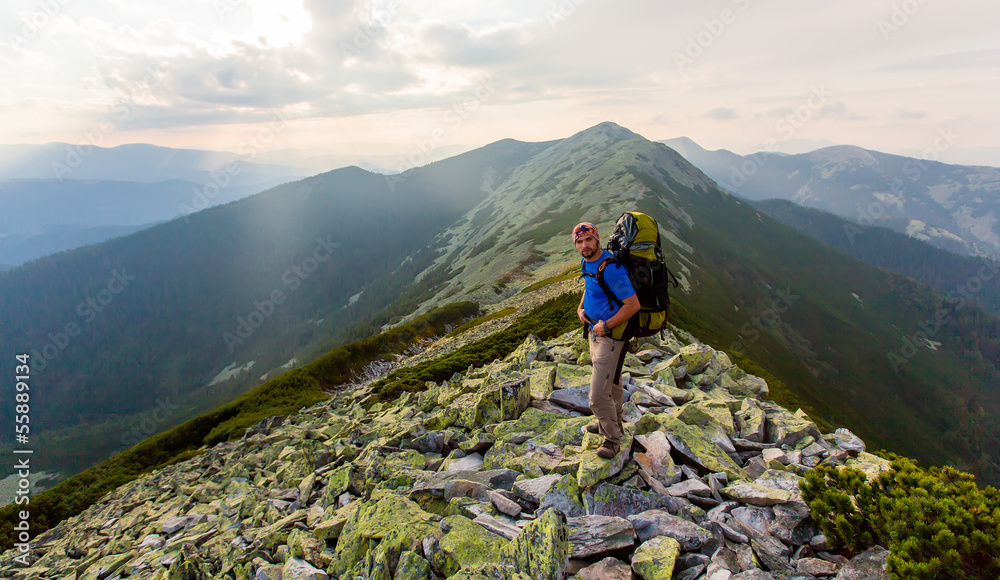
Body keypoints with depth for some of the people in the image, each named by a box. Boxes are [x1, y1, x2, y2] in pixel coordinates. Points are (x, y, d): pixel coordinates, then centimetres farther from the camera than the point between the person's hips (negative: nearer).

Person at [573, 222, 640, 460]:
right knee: (611, 382, 27)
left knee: (598, 395, -7)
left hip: (612, 334, -9)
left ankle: (612, 437, 15)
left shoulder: (611, 268, -26)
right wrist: (580, 308, 8)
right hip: (596, 330, 9)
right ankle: (613, 422, 46)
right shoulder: (587, 262, 4)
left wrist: (605, 326, -21)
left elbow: (633, 305, -28)